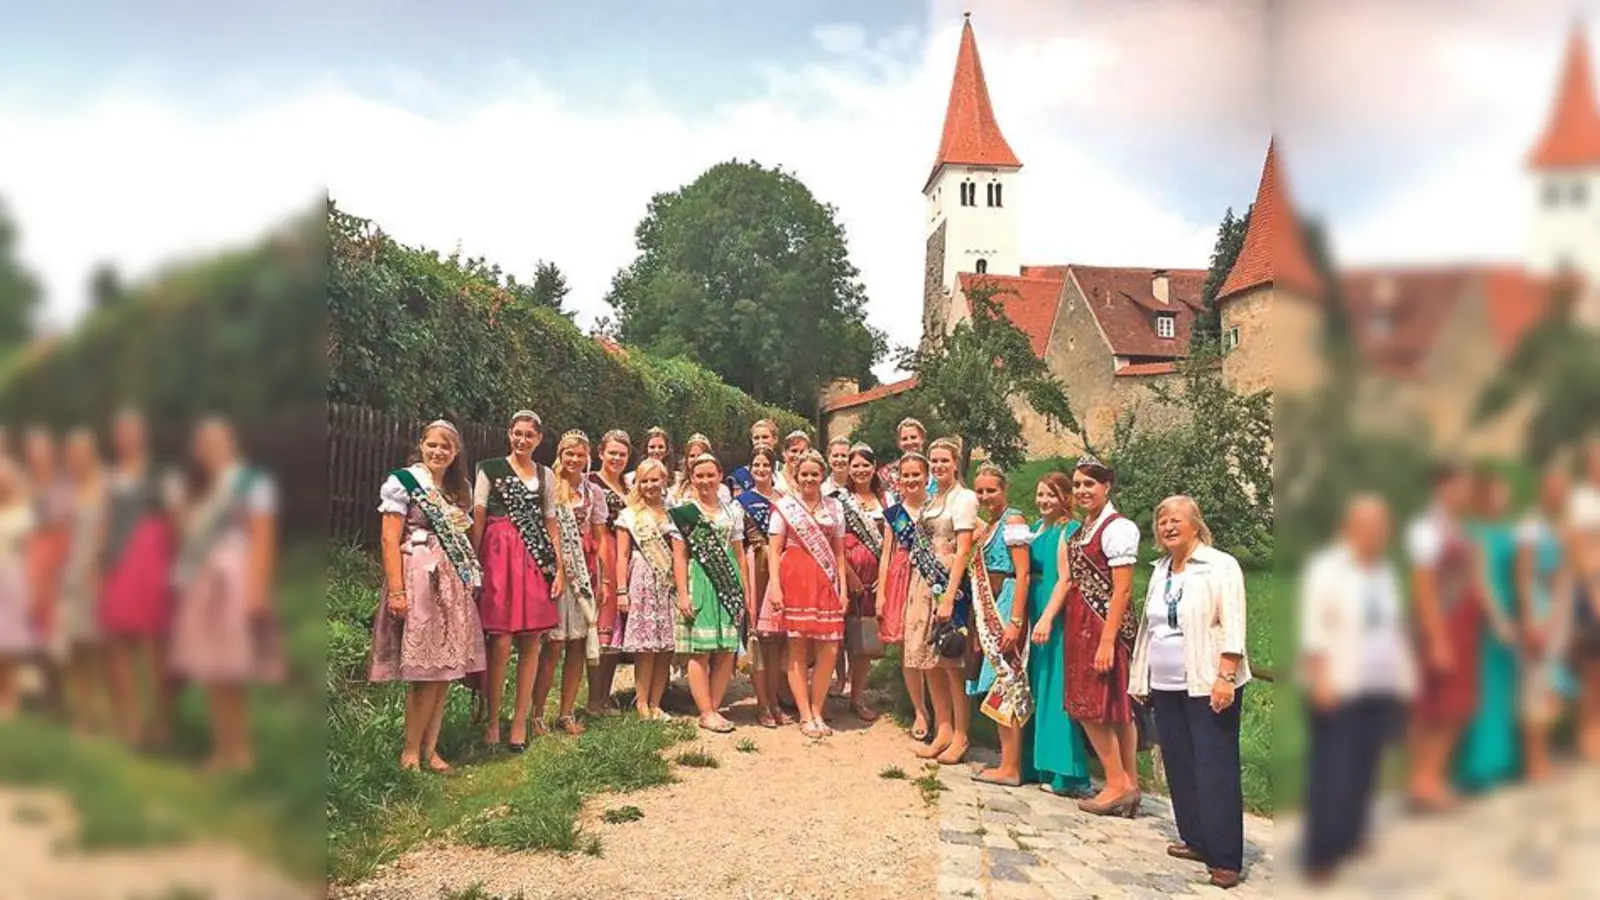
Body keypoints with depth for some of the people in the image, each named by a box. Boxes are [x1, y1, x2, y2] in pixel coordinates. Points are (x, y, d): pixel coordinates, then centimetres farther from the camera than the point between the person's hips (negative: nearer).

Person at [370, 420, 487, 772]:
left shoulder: (459, 491, 16)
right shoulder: (403, 482, -3)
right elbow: (390, 540, -9)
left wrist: (473, 581, 6)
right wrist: (396, 590, -16)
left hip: (454, 584, 6)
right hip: (419, 580, -6)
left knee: (445, 670, 5)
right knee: (425, 671, -7)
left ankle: (430, 749, 13)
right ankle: (411, 752, 5)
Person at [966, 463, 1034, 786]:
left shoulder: (1013, 521, -10)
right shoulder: (986, 525, 16)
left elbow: (1023, 574, -16)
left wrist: (1015, 622, -22)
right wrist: (977, 620, 12)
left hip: (1006, 608, -9)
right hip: (988, 610, 9)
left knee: (1005, 685, -6)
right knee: (1000, 686, 10)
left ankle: (1010, 768, -1)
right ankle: (1009, 762, 17)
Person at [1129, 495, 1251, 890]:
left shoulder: (1220, 566, -6)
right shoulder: (1160, 570, 14)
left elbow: (1233, 625, -13)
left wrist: (1225, 677, -20)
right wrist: (1141, 677, 19)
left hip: (1208, 686, -7)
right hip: (1166, 686, 7)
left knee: (1215, 770, -6)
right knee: (1179, 766, 11)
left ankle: (1226, 859, -1)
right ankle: (1196, 840, 23)